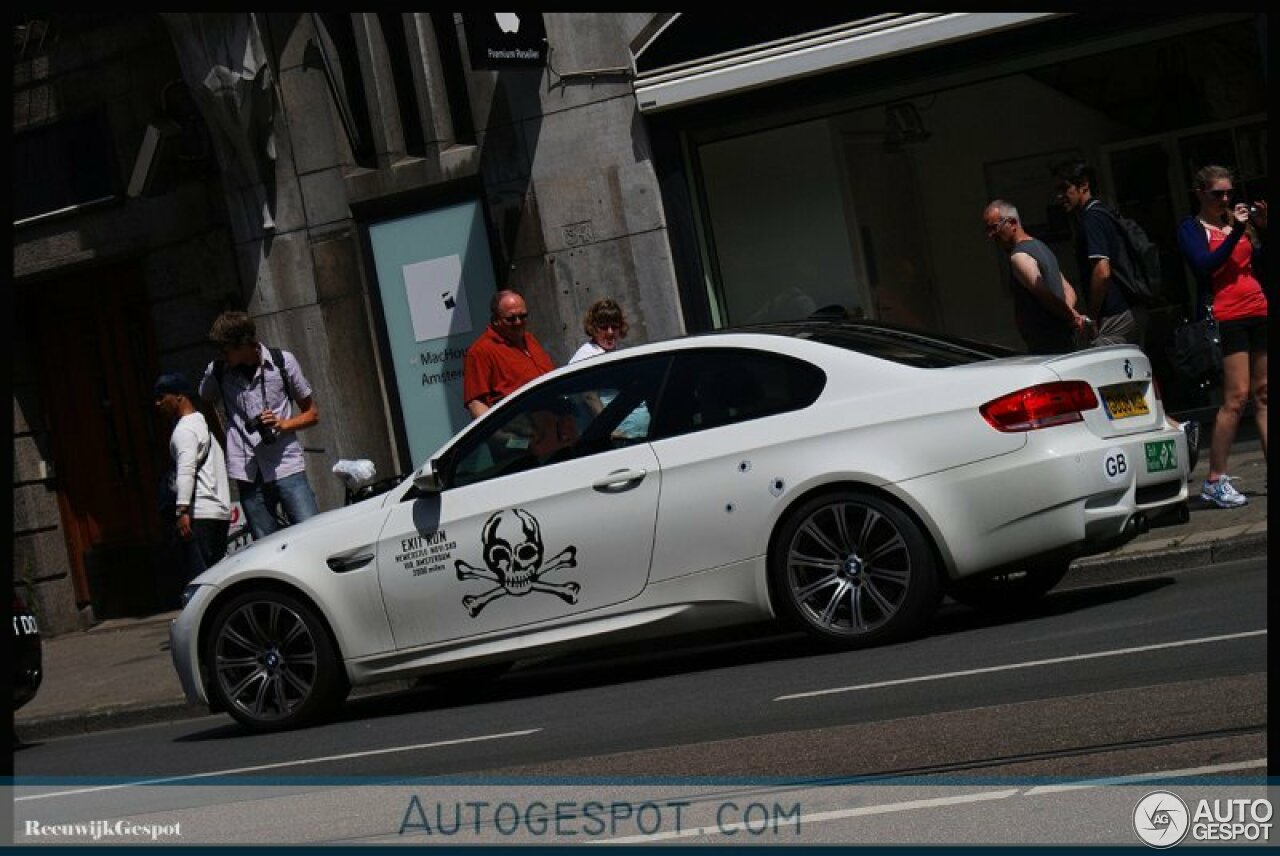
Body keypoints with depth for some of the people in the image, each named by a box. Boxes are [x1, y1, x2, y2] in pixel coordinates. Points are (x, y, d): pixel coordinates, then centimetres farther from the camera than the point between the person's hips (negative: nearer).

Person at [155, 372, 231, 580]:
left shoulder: (184, 430, -7)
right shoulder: (203, 424, 23)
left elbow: (186, 471, -20)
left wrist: (182, 511, -28)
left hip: (199, 514, -10)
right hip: (221, 510, 10)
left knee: (199, 577, -12)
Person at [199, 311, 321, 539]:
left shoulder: (282, 361, 3)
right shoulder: (217, 371, 7)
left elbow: (312, 413, 10)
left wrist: (283, 424, -9)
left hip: (286, 467, -2)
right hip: (248, 475, 2)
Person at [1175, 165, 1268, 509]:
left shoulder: (1237, 221, 18)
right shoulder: (1192, 229, 3)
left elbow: (1261, 261, 16)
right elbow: (1205, 265, -14)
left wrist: (1262, 228, 2)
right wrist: (1236, 232, -16)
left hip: (1257, 313, 6)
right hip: (1225, 319, -6)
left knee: (1263, 395, 4)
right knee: (1236, 397, -12)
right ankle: (1214, 481, -8)